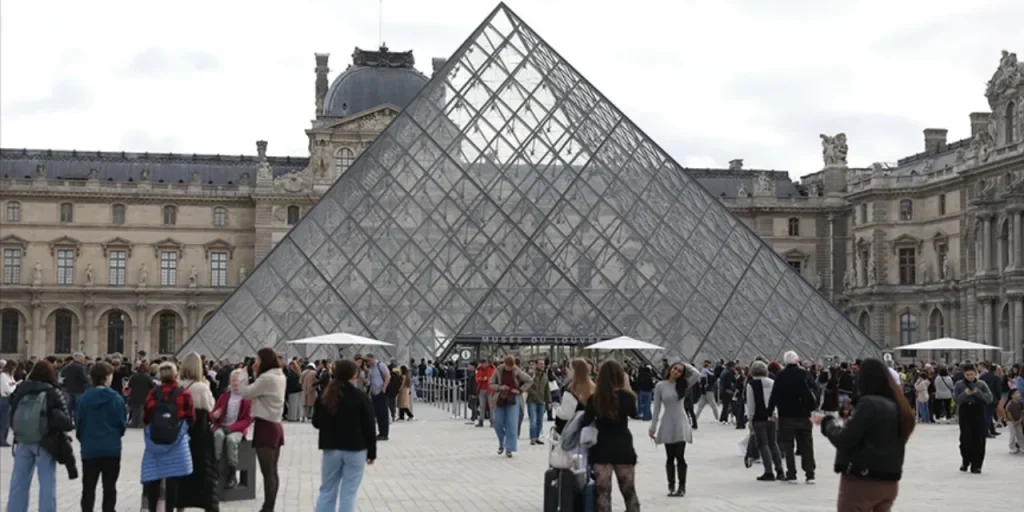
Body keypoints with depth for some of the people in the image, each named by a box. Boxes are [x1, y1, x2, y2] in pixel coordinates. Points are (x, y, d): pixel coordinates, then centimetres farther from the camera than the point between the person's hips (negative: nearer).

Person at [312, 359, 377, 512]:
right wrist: (372, 452, 0)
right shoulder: (360, 396, -10)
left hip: (331, 449, 4)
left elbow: (316, 422, 10)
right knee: (348, 493, 1)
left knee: (327, 491, 12)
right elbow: (369, 426, -8)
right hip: (355, 450, -4)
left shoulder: (325, 396, 1)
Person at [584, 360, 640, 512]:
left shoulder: (594, 398, -7)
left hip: (602, 448, 0)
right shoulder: (626, 396, -8)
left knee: (602, 492, 3)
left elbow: (586, 421, -1)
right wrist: (626, 387, 9)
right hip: (623, 448, 0)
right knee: (629, 491, 13)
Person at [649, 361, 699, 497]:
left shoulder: (683, 385, 1)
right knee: (670, 457, 6)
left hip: (680, 423, 0)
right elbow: (657, 408, 0)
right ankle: (671, 487, 11)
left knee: (680, 457, -2)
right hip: (667, 424, 0)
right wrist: (653, 426, -2)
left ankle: (682, 487, 5)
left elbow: (697, 375, -15)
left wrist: (686, 366, -3)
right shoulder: (660, 386, -2)